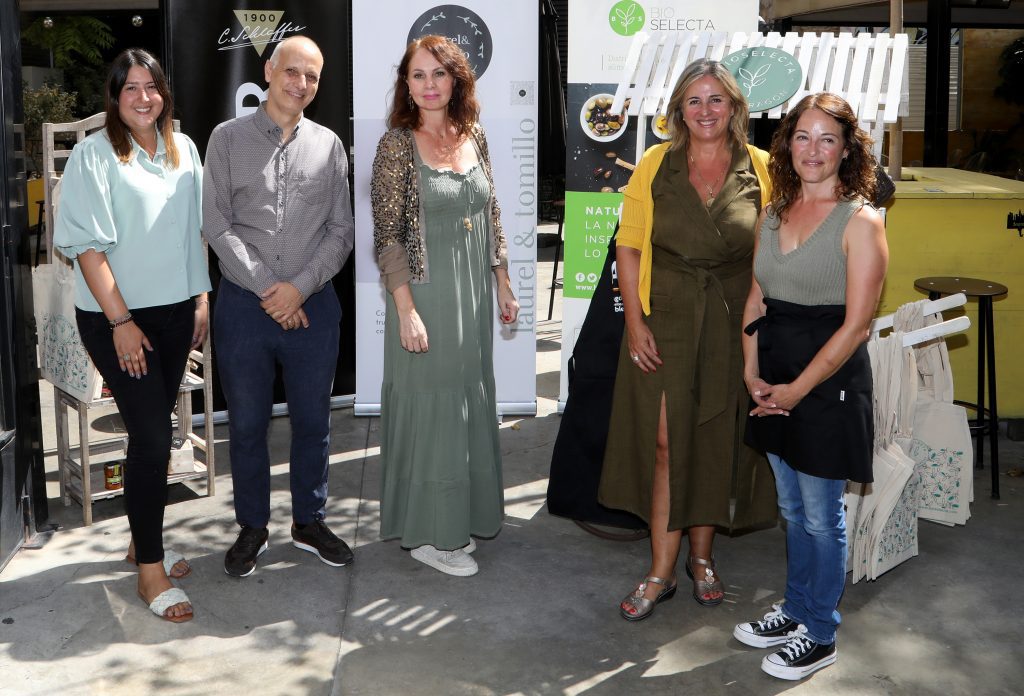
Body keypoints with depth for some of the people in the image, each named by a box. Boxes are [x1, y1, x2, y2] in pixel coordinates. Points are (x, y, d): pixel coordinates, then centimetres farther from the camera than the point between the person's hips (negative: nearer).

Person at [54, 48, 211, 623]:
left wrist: (202, 297, 10)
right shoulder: (94, 155, -10)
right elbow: (88, 246, -13)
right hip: (118, 317, -5)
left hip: (174, 312, 5)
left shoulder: (183, 149, 7)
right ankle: (150, 570, 4)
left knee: (156, 430, 12)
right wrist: (120, 322, -16)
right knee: (152, 436, -7)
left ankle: (144, 539, 29)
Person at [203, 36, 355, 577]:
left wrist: (300, 287, -11)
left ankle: (308, 522, 28)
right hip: (244, 304, -1)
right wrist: (266, 289, -13)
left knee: (312, 421, 11)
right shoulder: (228, 138, 1)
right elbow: (217, 225, -5)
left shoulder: (328, 145, 5)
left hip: (312, 304, 1)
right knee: (247, 424, 10)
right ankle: (252, 527, 26)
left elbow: (340, 231, 2)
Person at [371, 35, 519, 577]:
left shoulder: (474, 137, 6)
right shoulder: (397, 145, -11)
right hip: (426, 294, -6)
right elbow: (387, 236, -13)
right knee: (430, 408, 2)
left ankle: (458, 518, 32)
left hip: (474, 294, 6)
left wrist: (503, 287, 12)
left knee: (469, 404, 15)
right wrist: (407, 310, -18)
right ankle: (427, 534, 17)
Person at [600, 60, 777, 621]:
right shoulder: (655, 166, 0)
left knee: (716, 442, 11)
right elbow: (629, 245, -1)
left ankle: (701, 553, 29)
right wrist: (635, 322, -8)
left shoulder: (761, 170, 0)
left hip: (735, 325, 1)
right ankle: (661, 571, 10)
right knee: (665, 443, -1)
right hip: (665, 321, -1)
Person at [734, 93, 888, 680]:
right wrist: (753, 374, -2)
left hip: (828, 384, -6)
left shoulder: (860, 222, -13)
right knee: (792, 509, 19)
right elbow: (756, 302, 10)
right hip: (775, 386, 6)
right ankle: (796, 609, 36)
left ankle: (820, 636, 21)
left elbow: (856, 326, -16)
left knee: (821, 516, 5)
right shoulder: (774, 215, 7)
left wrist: (796, 389, -14)